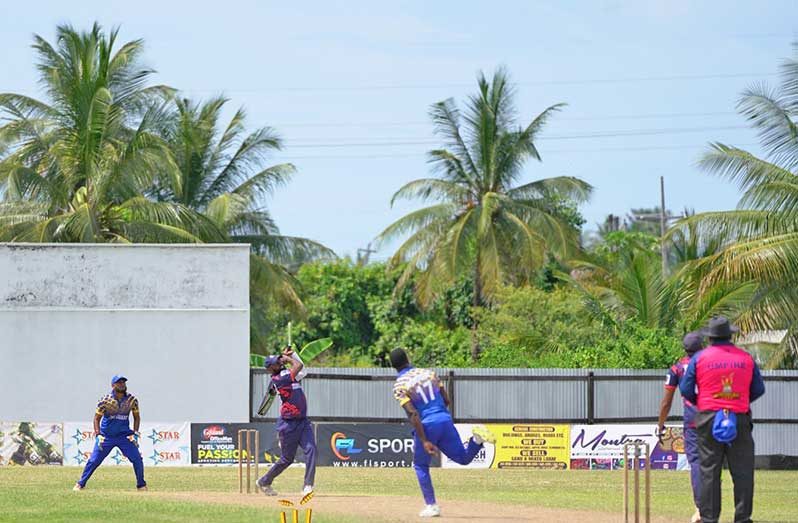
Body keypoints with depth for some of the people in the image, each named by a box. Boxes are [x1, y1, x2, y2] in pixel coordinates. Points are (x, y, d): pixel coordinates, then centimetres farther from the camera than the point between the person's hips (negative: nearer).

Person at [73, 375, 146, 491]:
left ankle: (141, 485, 9)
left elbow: (136, 417, 8)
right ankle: (81, 484, 10)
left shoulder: (132, 400, -5)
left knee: (137, 459, -8)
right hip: (106, 436, -2)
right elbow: (97, 418, -3)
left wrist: (135, 434, -3)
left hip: (124, 436, 2)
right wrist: (98, 435, -13)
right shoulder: (105, 400, -12)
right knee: (94, 460, -4)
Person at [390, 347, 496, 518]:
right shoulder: (428, 373, 10)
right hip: (446, 421, 4)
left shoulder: (399, 386, -6)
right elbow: (446, 400, 10)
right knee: (464, 458, 14)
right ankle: (477, 438, -16)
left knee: (420, 466, 16)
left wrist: (424, 441, -17)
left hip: (427, 426, -4)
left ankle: (431, 506, 8)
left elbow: (413, 414, -15)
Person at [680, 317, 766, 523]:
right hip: (740, 420, 0)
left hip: (709, 419, 0)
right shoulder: (746, 358, 4)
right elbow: (758, 389, 8)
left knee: (709, 472, 3)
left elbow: (686, 389, -1)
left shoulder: (700, 358, 0)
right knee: (743, 472, 4)